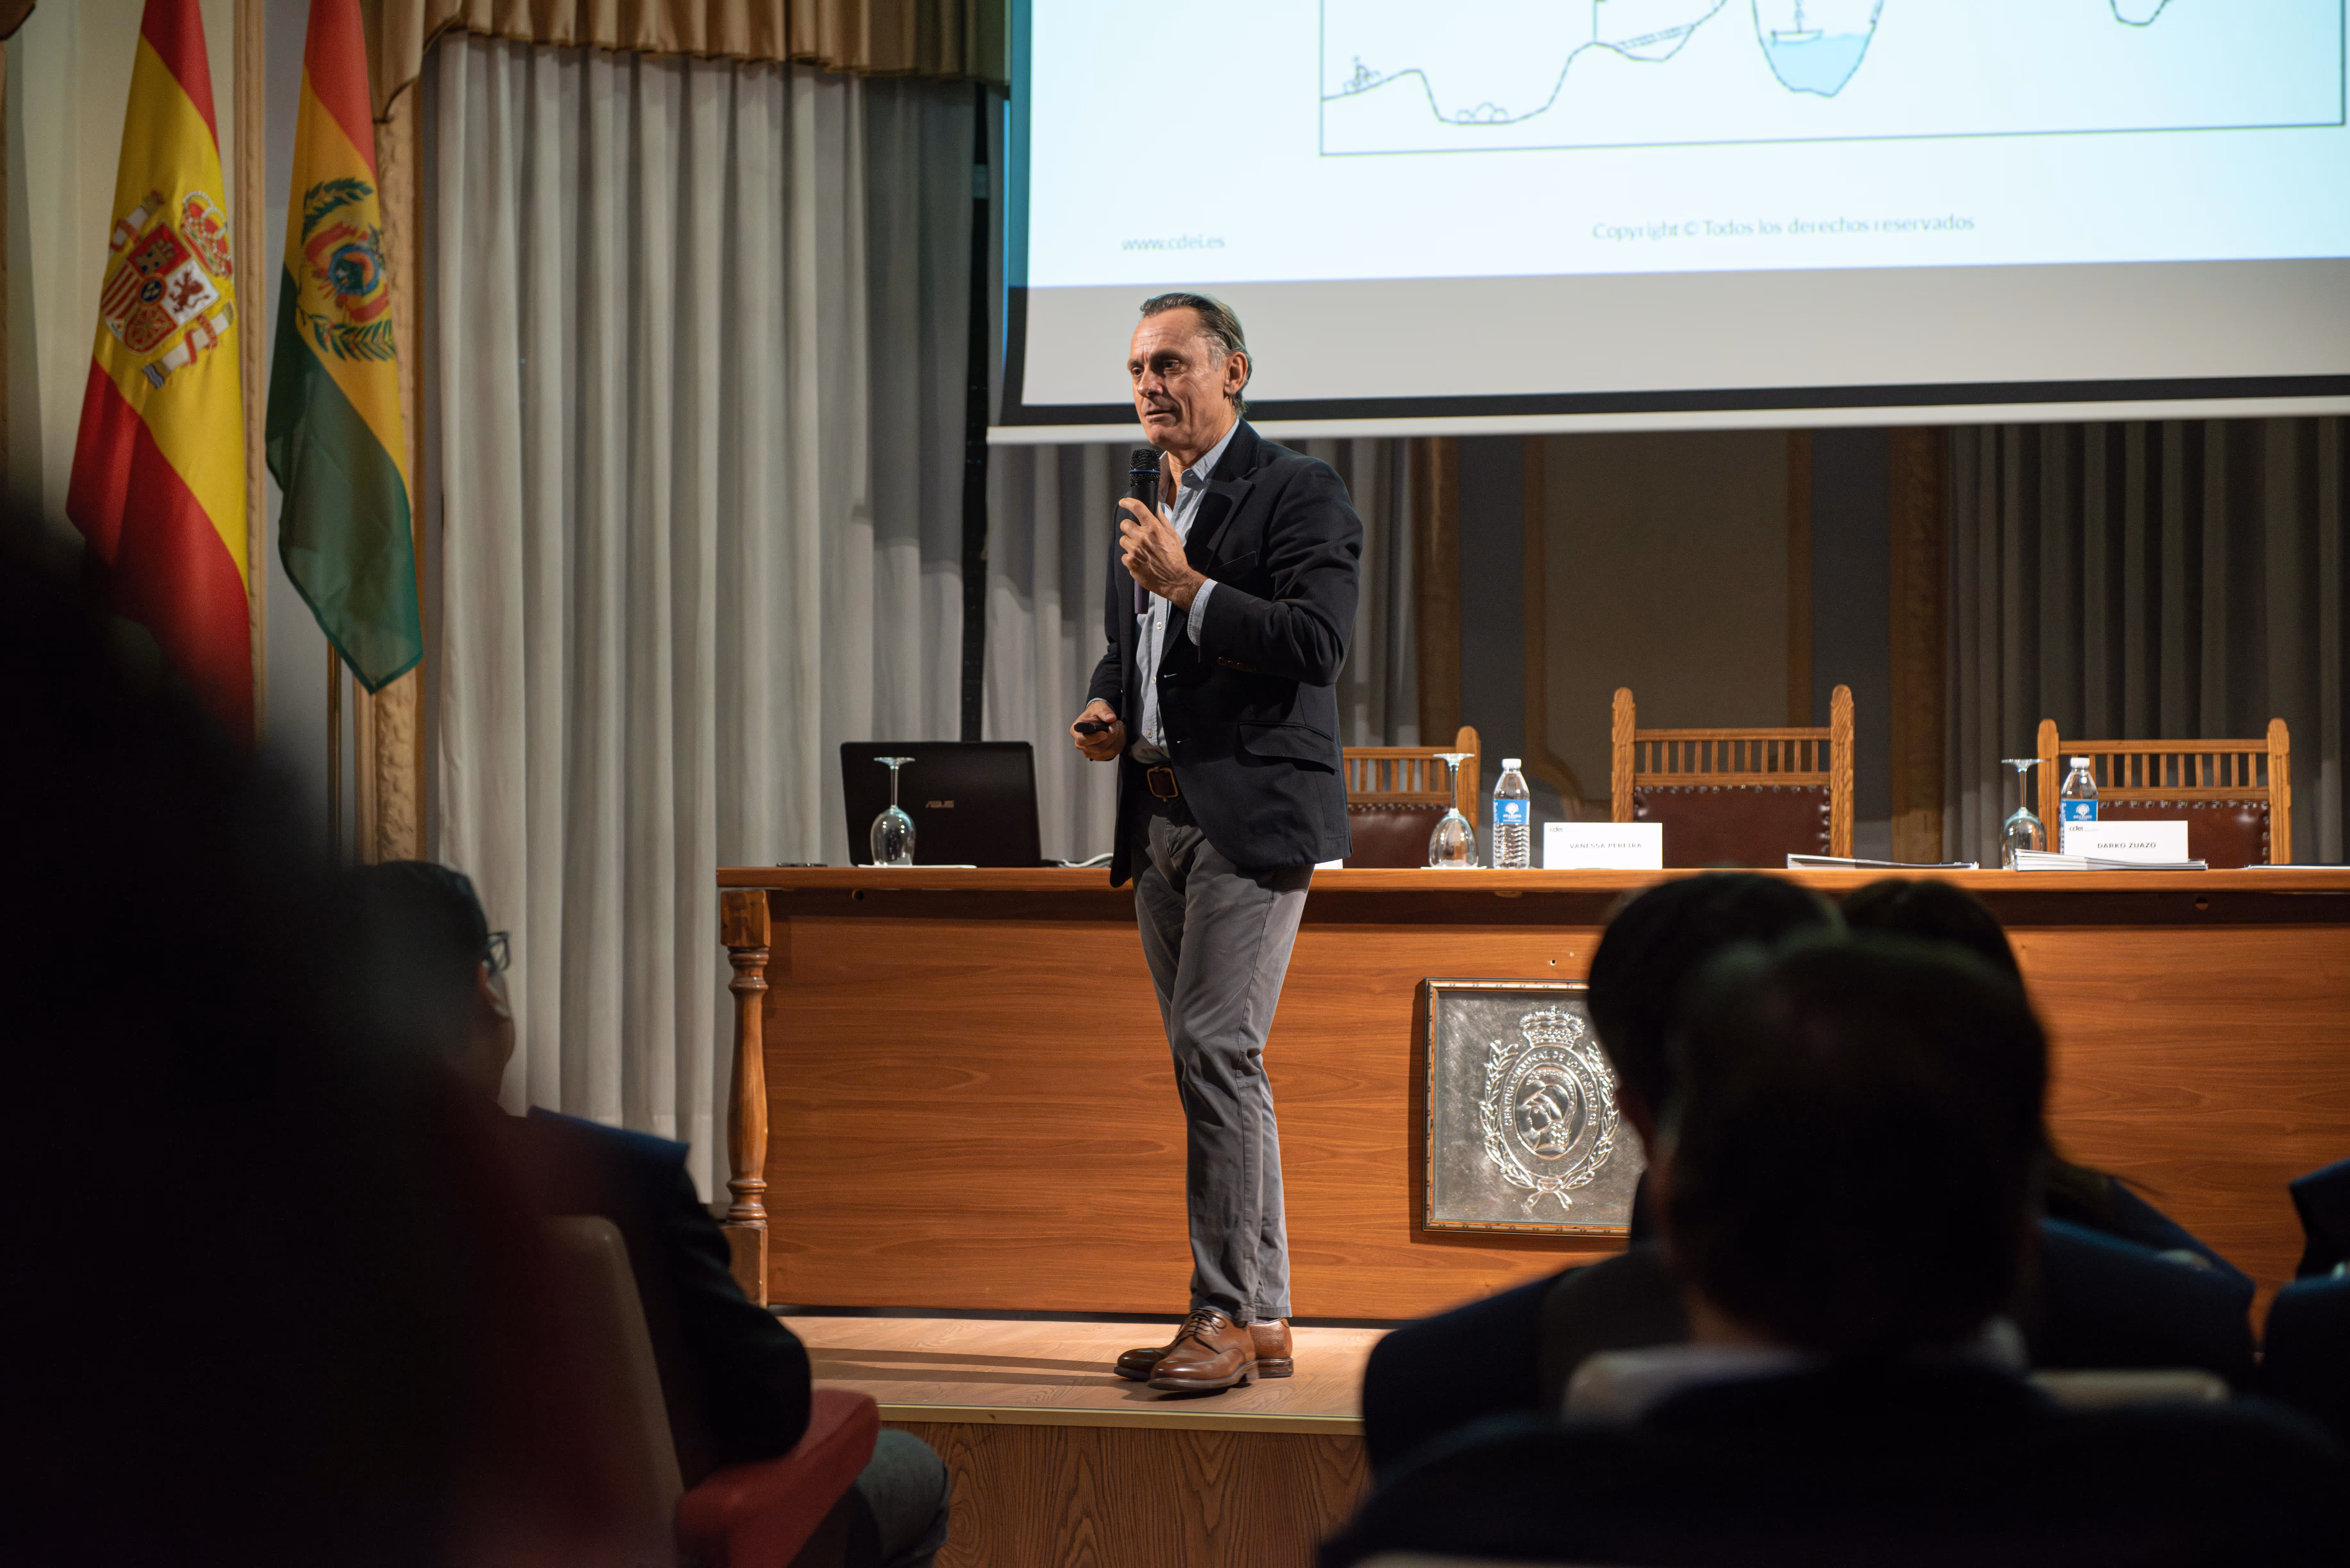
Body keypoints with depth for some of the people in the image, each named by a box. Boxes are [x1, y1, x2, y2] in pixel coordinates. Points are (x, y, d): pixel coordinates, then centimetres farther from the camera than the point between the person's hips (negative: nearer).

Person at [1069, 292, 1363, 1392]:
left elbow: (1317, 644, -16)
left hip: (1254, 814, -8)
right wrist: (1106, 705, 10)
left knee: (1216, 1047, -16)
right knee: (1208, 1063, 9)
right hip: (1162, 817, 8)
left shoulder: (1297, 493, -6)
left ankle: (1231, 1313, -11)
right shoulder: (1146, 508, 18)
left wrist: (1188, 587, -19)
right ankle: (1258, 1319, 14)